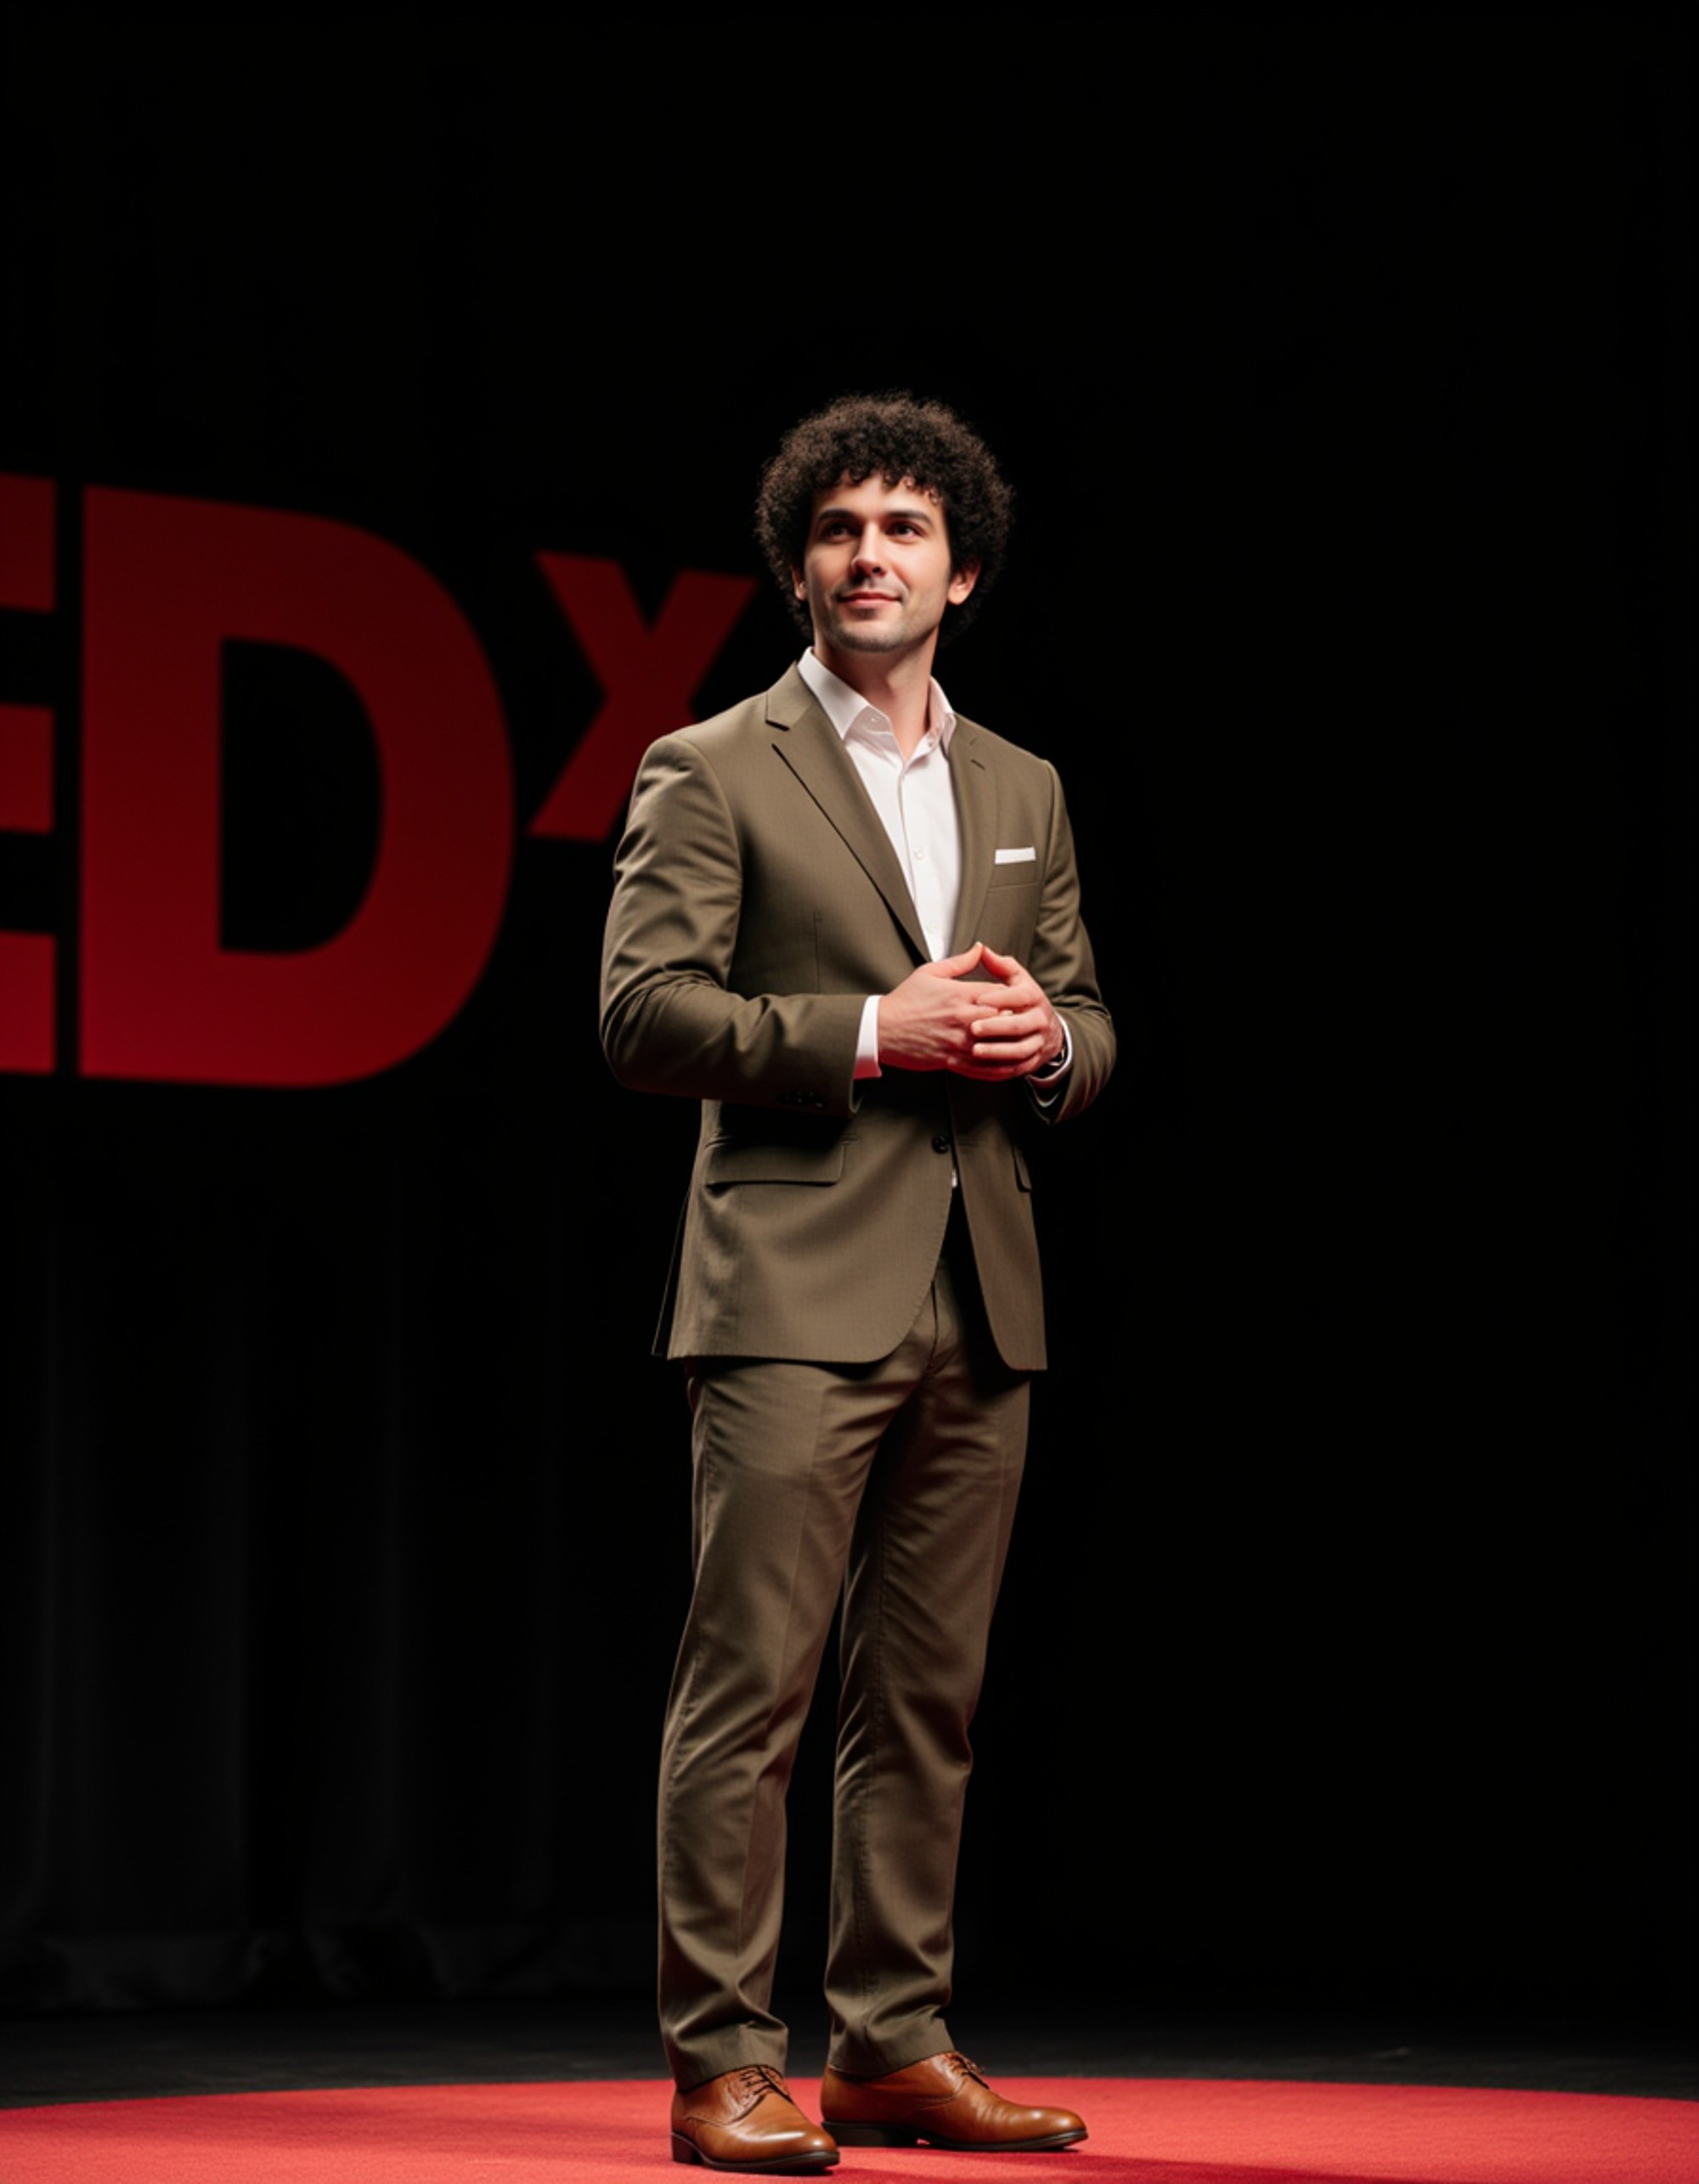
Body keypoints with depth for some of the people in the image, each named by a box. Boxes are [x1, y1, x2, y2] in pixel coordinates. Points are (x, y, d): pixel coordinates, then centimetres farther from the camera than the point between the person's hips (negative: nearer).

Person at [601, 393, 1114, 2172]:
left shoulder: (1022, 793, 18)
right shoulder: (714, 774, 1)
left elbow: (1087, 1018, 22)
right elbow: (644, 1012, -8)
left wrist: (1048, 1042, -3)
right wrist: (872, 1033, -16)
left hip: (977, 1304, 6)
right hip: (797, 1295, -6)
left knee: (927, 1699, 8)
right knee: (749, 1689, -8)